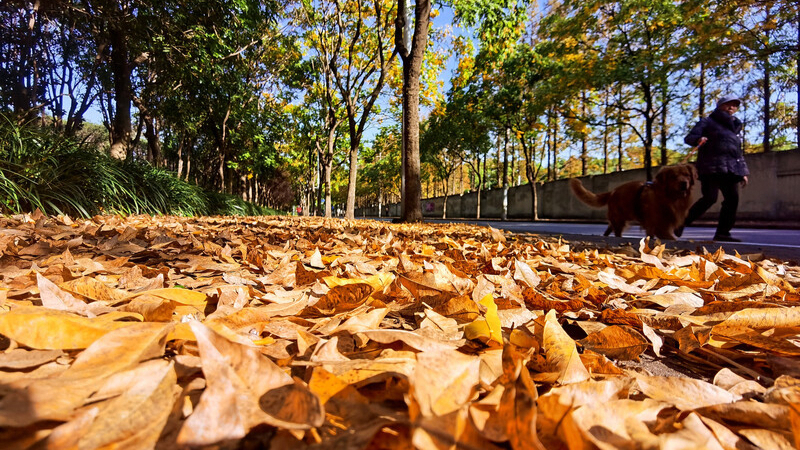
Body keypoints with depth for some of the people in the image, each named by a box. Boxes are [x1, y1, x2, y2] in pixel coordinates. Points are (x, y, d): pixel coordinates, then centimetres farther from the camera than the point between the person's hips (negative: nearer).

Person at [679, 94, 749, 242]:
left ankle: (722, 233, 2)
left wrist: (744, 172, 22)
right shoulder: (708, 122, 10)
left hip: (731, 169, 7)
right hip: (712, 166, -7)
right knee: (709, 198, -18)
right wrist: (698, 139, -27)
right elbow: (689, 138, -2)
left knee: (732, 199, -3)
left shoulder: (735, 127, 29)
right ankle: (680, 224, -10)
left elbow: (739, 153, 30)